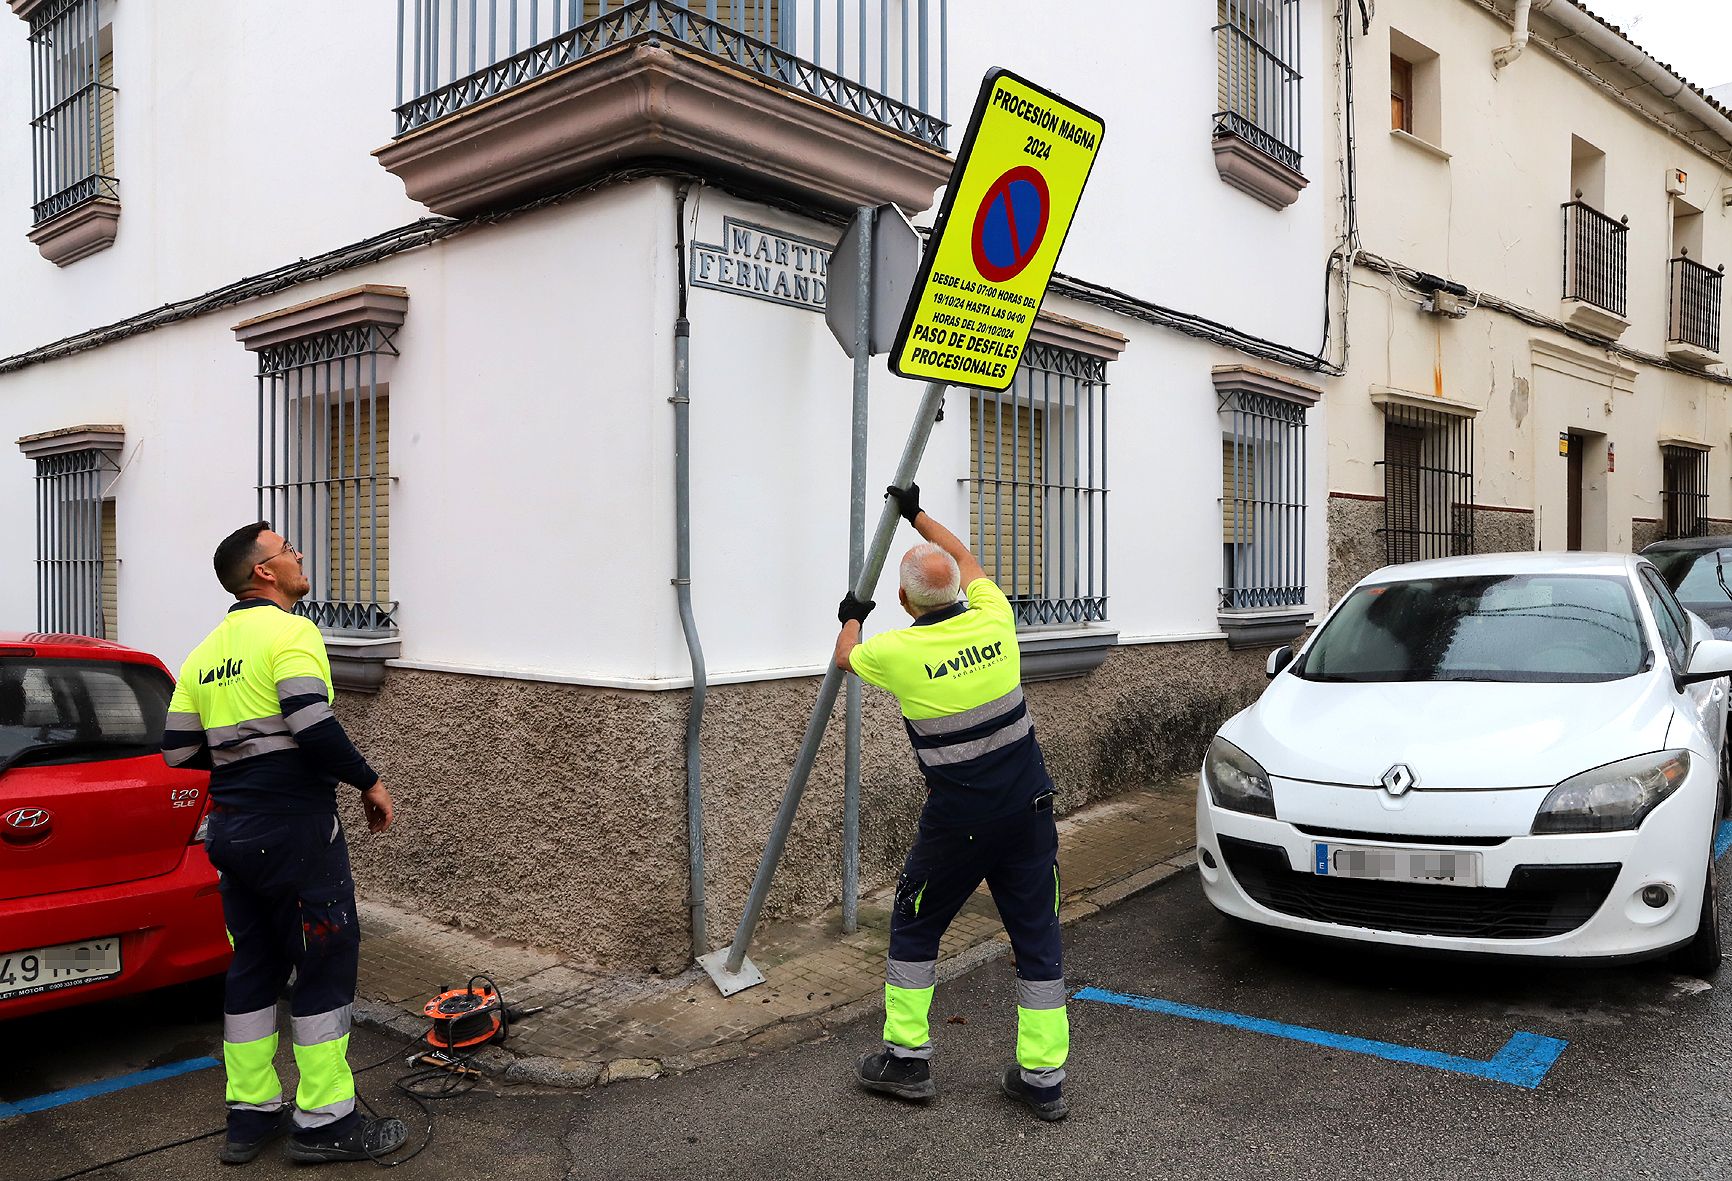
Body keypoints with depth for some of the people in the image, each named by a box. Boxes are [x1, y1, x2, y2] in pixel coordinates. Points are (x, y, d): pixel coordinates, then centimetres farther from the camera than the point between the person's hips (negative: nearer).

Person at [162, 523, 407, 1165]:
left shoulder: (206, 652, 12)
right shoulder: (289, 632, -12)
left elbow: (178, 748, 12)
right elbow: (314, 725, -24)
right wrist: (369, 782, -12)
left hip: (232, 827, 8)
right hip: (294, 829, -8)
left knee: (253, 967, 15)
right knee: (326, 965, 0)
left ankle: (251, 1115, 22)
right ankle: (324, 1122, 6)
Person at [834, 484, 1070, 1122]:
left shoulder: (898, 652, -14)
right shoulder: (992, 619, -4)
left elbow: (846, 657, 11)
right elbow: (966, 558, 18)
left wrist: (852, 618, 32)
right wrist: (917, 514, 30)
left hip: (958, 820, -4)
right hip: (1029, 806, 4)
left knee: (914, 928, 16)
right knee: (1037, 937, 10)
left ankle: (906, 1059, 23)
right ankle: (1043, 1079, 16)